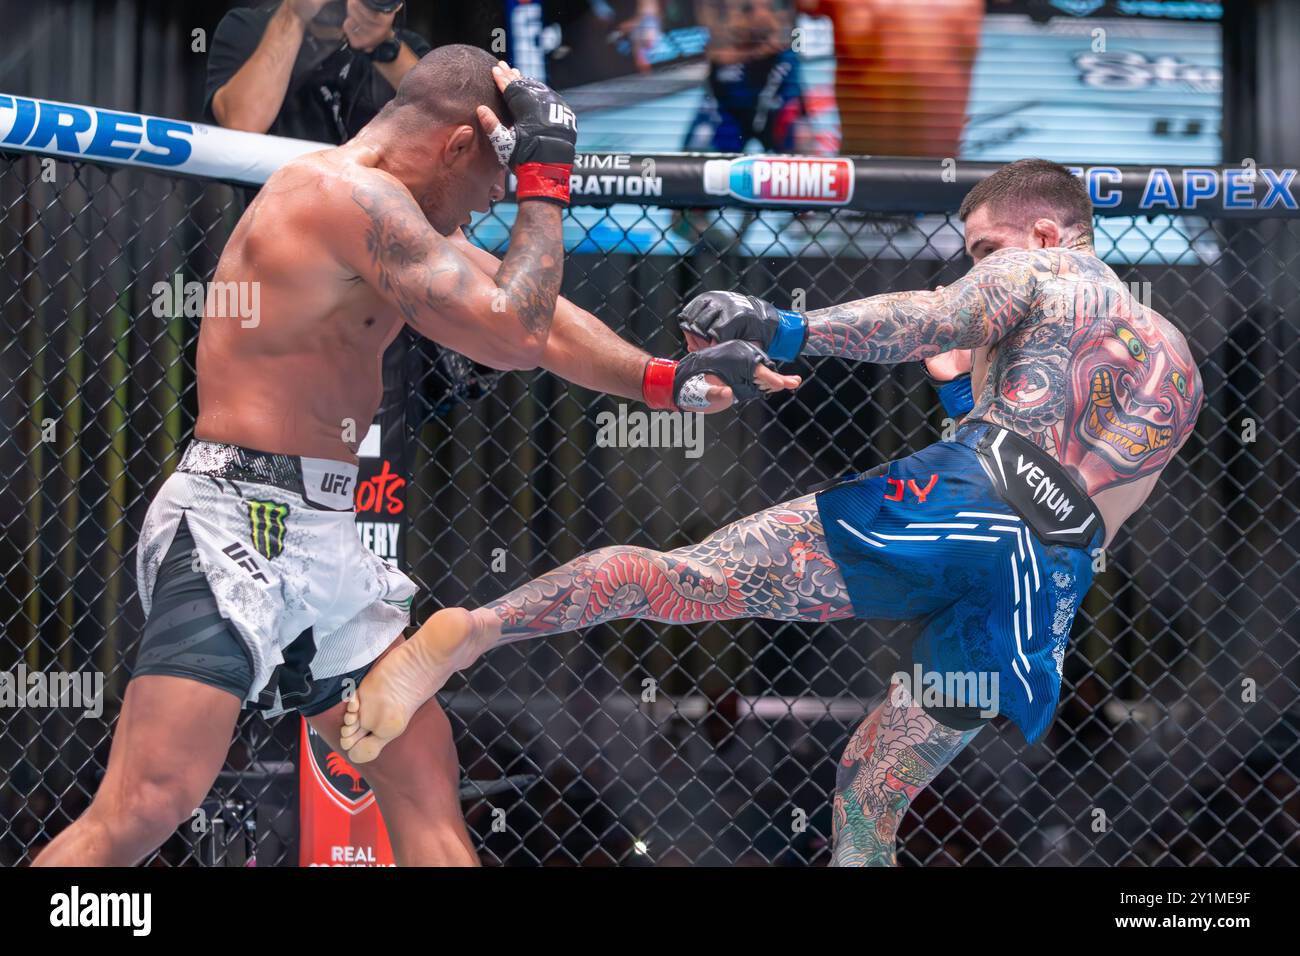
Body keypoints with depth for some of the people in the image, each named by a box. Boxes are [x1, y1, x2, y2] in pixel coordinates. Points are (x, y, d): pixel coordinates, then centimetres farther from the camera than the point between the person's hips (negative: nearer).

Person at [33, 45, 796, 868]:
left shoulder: (384, 212, 16)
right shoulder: (351, 194, -16)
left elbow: (537, 315, 23)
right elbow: (514, 333, -19)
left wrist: (670, 381, 20)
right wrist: (545, 178, -10)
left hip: (321, 538, 11)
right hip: (235, 525, -11)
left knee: (426, 781, 11)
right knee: (145, 810, -16)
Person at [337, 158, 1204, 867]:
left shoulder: (1041, 272, 17)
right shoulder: (1179, 359, 34)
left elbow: (936, 319, -3)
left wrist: (789, 329, -9)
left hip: (970, 492, -4)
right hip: (1054, 578, 5)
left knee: (676, 577, -11)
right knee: (871, 798, 14)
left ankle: (471, 632, -31)